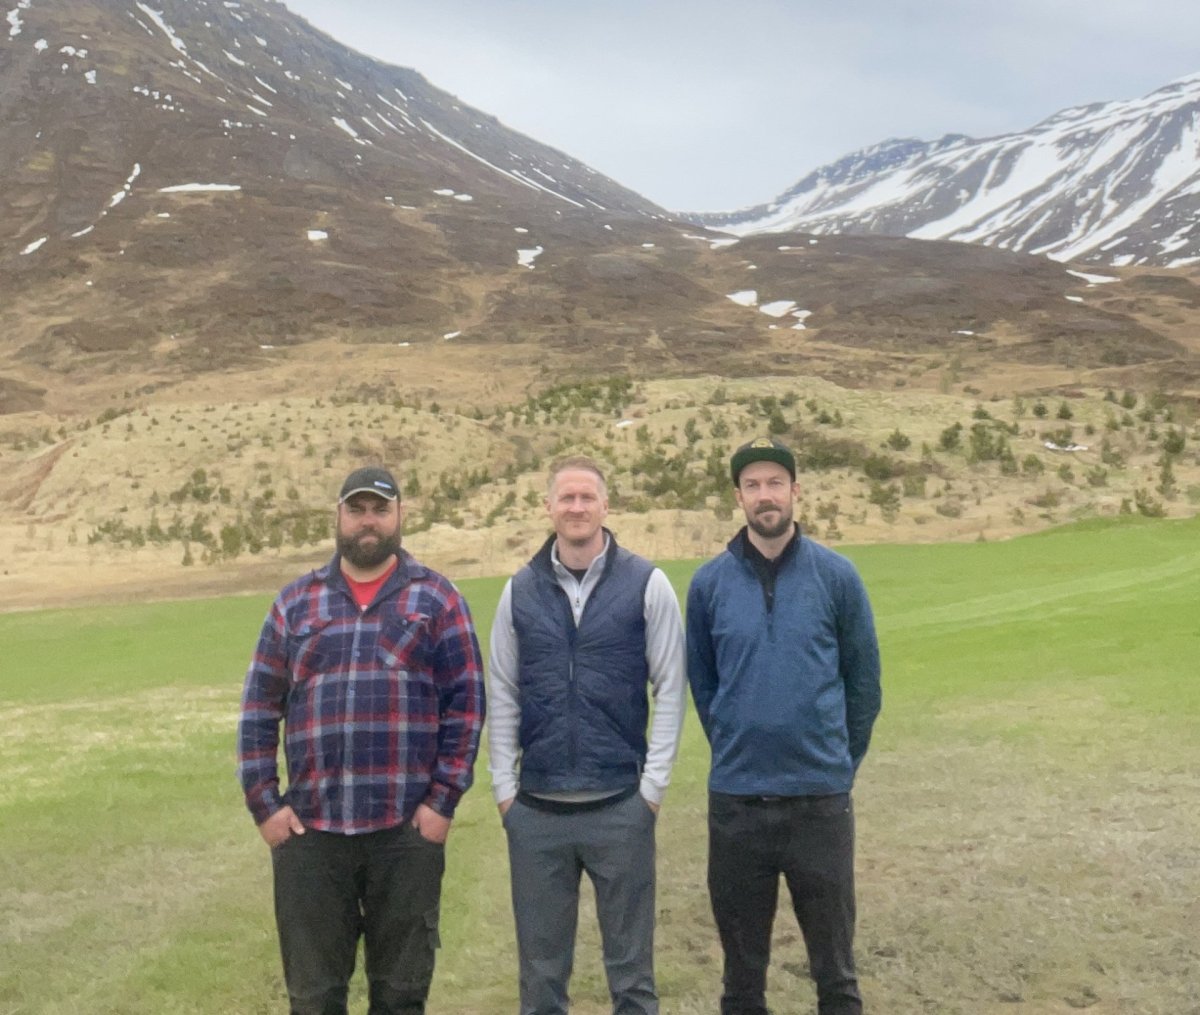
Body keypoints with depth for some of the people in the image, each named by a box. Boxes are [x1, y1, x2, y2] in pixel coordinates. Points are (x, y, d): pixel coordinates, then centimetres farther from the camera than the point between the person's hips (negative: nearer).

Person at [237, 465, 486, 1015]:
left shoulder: (436, 598, 3)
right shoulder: (295, 602, 8)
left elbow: (466, 702, -1)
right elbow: (260, 707, 8)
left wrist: (443, 800, -7)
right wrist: (262, 802, 0)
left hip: (407, 830, -1)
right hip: (309, 830, 2)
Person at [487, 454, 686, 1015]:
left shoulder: (646, 584, -2)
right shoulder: (521, 590, 5)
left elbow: (670, 688, -2)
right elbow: (502, 694, 8)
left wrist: (653, 783, -6)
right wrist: (504, 784, 3)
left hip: (621, 806, -2)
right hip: (535, 808, 2)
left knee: (630, 961, 10)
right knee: (540, 966, 13)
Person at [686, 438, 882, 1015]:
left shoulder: (836, 576, -3)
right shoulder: (709, 583, -1)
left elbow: (863, 676, 5)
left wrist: (842, 760, 8)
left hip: (821, 797, -1)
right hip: (734, 798, 1)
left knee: (834, 962, 11)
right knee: (742, 961, 14)